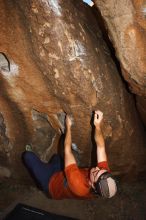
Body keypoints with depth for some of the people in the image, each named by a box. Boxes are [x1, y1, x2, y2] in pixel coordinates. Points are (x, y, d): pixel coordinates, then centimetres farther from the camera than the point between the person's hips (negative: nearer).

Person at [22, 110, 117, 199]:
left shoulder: (78, 184, -49)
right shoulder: (104, 176, -34)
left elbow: (67, 150, -39)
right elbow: (101, 147, -24)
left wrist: (68, 127, -27)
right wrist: (98, 125, -35)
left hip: (51, 183, -5)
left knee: (28, 155, -4)